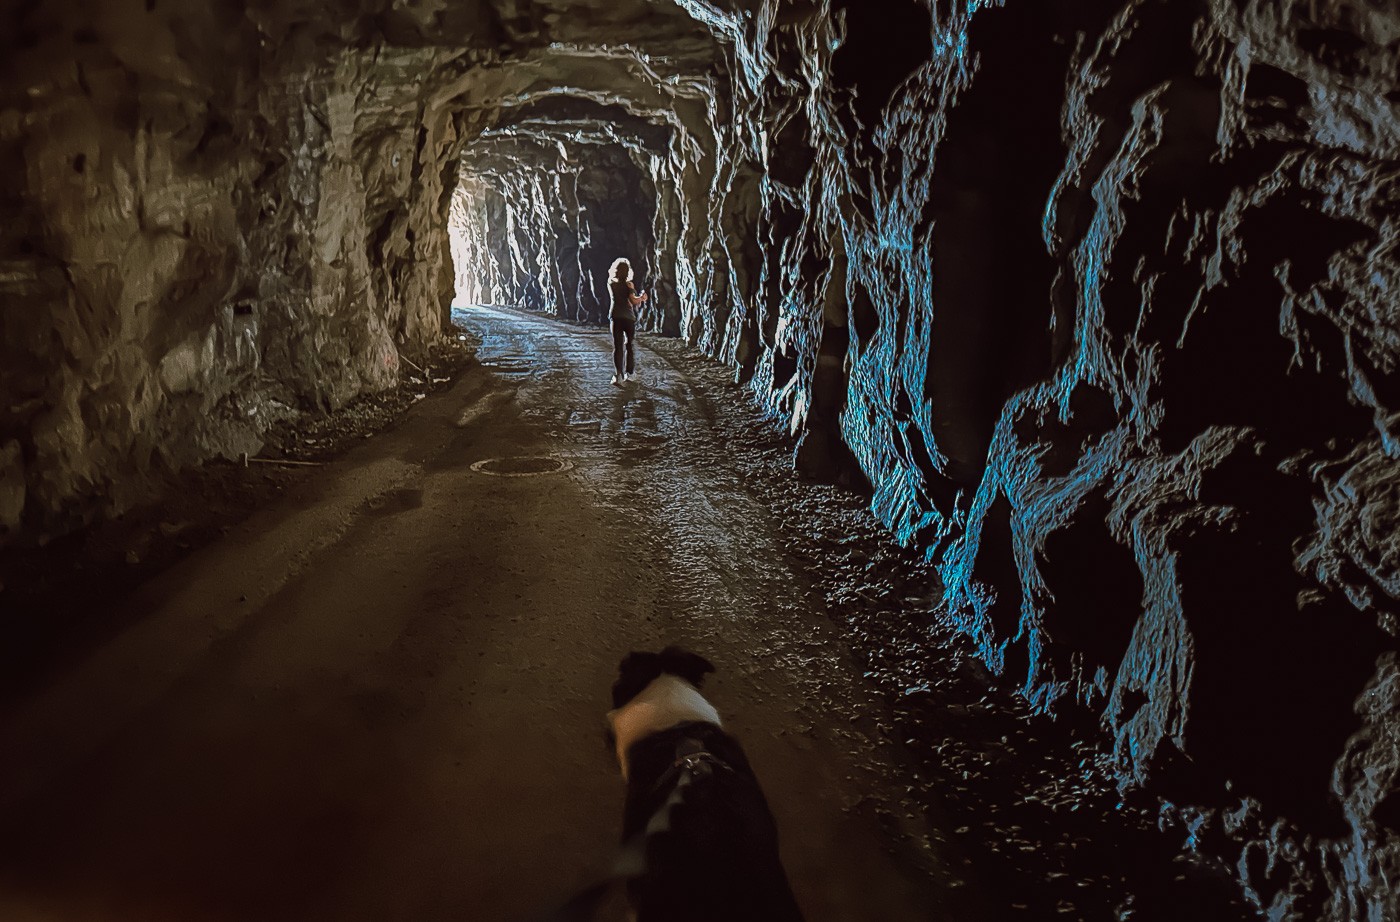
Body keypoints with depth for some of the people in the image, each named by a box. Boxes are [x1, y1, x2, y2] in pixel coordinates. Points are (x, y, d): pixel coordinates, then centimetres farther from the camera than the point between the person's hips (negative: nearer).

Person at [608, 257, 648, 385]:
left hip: (615, 317, 2)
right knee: (630, 345, 15)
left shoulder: (611, 283, 3)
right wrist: (642, 297, 2)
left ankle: (619, 375, -14)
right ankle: (630, 372, 22)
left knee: (617, 346, -2)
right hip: (629, 317, -2)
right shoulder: (627, 284, -7)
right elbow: (634, 301, -17)